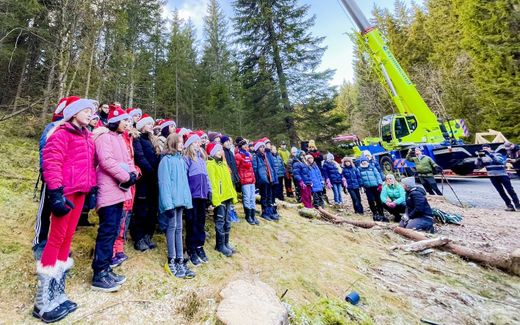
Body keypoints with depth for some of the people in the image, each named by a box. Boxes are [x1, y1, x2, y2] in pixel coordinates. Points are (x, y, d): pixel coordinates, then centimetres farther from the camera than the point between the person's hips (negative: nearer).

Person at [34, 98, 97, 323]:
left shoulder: (86, 136, 18)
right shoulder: (62, 132, -5)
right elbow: (51, 162, -14)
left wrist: (92, 188, 16)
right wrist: (55, 192, -21)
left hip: (80, 192, 8)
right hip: (65, 192, -8)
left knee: (67, 237, 11)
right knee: (57, 238, -3)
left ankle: (56, 295, 22)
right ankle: (43, 302, 10)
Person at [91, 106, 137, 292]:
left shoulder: (120, 138, 21)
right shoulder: (104, 136, -6)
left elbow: (127, 159, 17)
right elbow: (106, 161, -20)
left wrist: (132, 174, -1)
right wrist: (126, 177, -15)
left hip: (119, 190, 9)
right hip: (109, 190, -9)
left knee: (113, 231, 12)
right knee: (107, 231, -6)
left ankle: (105, 269, 22)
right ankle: (99, 275, 5)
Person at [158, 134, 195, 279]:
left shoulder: (181, 159, 12)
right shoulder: (166, 160, -9)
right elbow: (164, 182, -14)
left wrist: (187, 198, 7)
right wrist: (168, 202, -20)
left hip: (180, 199, 7)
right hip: (172, 199, -7)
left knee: (179, 228, 11)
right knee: (172, 227, 1)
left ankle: (180, 260, 20)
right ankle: (171, 262, 15)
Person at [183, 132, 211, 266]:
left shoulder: (201, 157, 15)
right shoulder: (186, 158, -6)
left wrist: (209, 189, 12)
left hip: (202, 194, 6)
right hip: (192, 195, -6)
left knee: (201, 221, 14)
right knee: (192, 222, 3)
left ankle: (199, 246, 27)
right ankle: (191, 250, 16)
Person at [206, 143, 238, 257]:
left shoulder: (223, 163, 17)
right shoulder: (211, 164, -8)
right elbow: (212, 182, -16)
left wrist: (233, 195, 14)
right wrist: (215, 198, -22)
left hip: (227, 196, 8)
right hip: (219, 198, -8)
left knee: (227, 222, 14)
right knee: (220, 222, 2)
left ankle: (226, 243, 26)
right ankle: (220, 245, 14)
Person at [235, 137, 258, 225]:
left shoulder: (249, 154, 17)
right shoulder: (238, 155, -5)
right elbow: (236, 168, -10)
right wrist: (240, 178, -9)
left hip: (251, 179, 7)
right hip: (244, 180, -7)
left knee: (253, 198, 9)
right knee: (247, 198, -3)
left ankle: (253, 215, 18)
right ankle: (248, 216, 10)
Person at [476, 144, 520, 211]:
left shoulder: (497, 154, -3)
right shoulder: (483, 157, 6)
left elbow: (500, 161, -23)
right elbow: (478, 166, 0)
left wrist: (490, 154, -28)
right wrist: (479, 157, -12)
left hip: (502, 175, -3)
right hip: (493, 177, 3)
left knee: (510, 190, 0)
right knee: (501, 192, 5)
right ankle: (509, 205, 14)